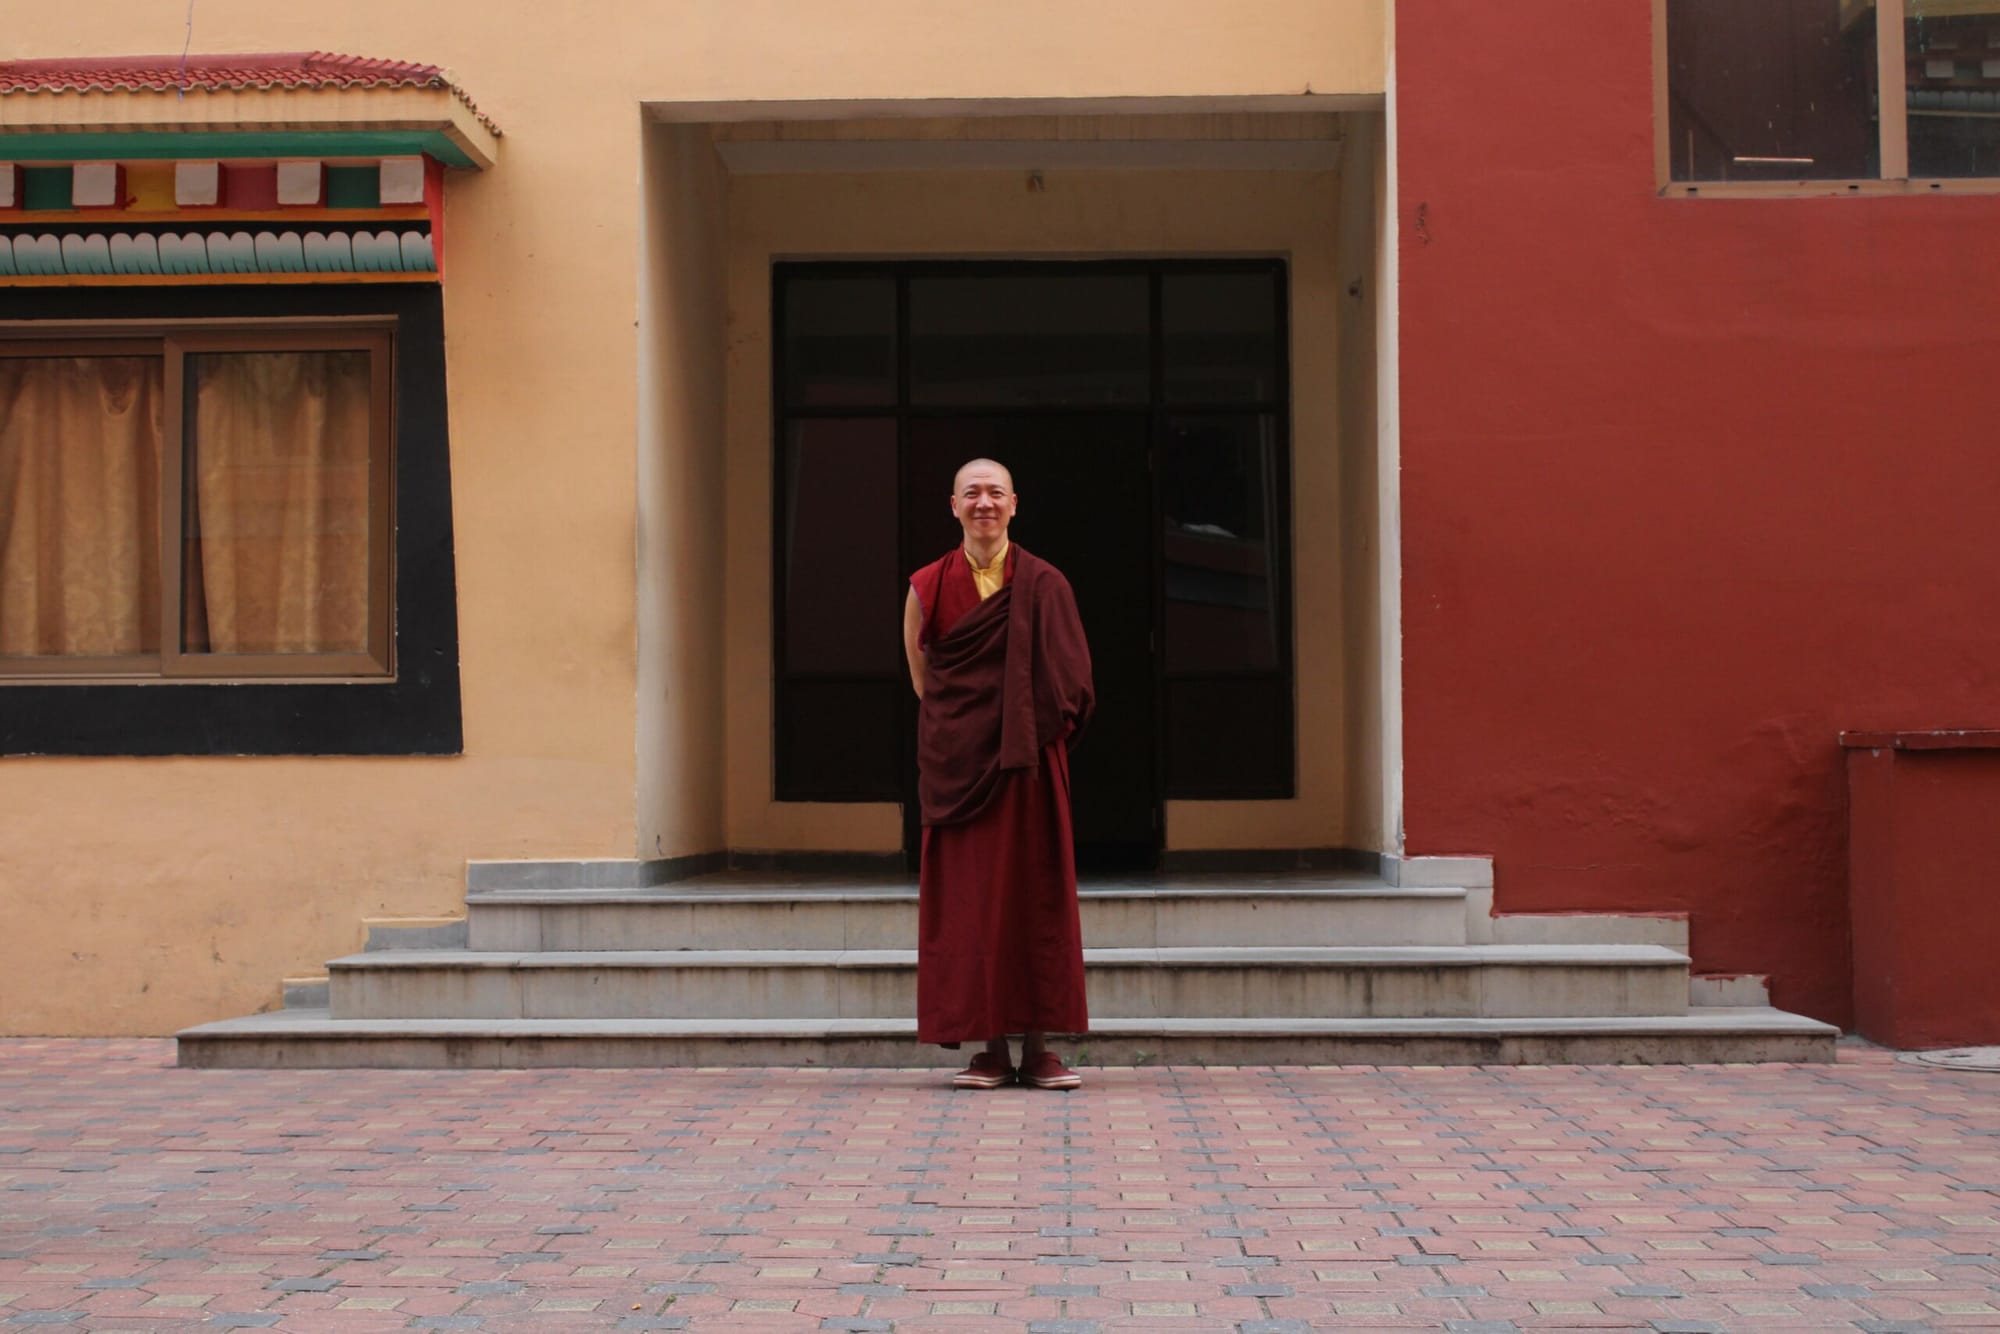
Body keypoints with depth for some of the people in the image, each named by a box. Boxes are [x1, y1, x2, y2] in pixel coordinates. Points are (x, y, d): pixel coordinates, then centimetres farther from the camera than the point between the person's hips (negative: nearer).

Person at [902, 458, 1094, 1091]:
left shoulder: (1044, 584, 2)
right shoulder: (927, 586, 4)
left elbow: (1068, 679, 0)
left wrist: (1029, 728, -8)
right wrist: (966, 723, 9)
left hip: (1028, 760, -1)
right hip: (959, 763, 1)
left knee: (1035, 893, 0)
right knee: (968, 896, 0)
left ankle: (1037, 1048, 6)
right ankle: (991, 1048, 6)